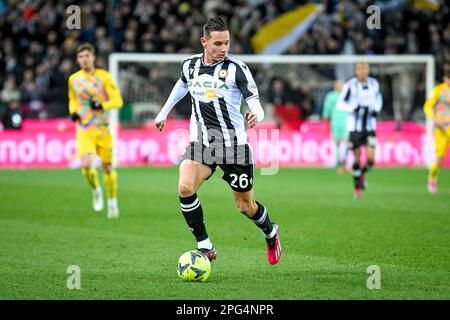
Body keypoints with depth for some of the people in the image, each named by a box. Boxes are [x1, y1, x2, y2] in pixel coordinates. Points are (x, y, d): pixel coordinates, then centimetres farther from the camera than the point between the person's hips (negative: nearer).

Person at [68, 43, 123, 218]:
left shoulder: (104, 77, -5)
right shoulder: (73, 79, 4)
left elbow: (118, 101, -8)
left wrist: (102, 105, -25)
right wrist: (73, 112, 2)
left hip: (103, 129, -1)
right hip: (84, 130, 1)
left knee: (107, 167, 5)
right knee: (86, 165, -18)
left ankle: (112, 202, 24)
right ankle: (96, 190, 12)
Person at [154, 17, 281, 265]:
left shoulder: (236, 68, -10)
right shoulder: (190, 65, 3)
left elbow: (255, 103, -14)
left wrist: (256, 115, -37)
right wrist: (164, 112, 37)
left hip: (233, 142, -3)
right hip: (200, 141, 3)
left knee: (245, 206, 7)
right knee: (185, 188, -24)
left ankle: (270, 234, 41)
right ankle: (205, 247, -12)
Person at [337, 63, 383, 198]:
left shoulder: (374, 84, 3)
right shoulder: (350, 85, -10)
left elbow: (378, 99, 20)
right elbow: (340, 104, -5)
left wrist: (376, 110, 1)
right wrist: (354, 108, -21)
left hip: (370, 127, 3)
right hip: (354, 126, -3)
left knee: (371, 159, -9)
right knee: (357, 158, 1)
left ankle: (362, 173, 24)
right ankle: (357, 186, 21)